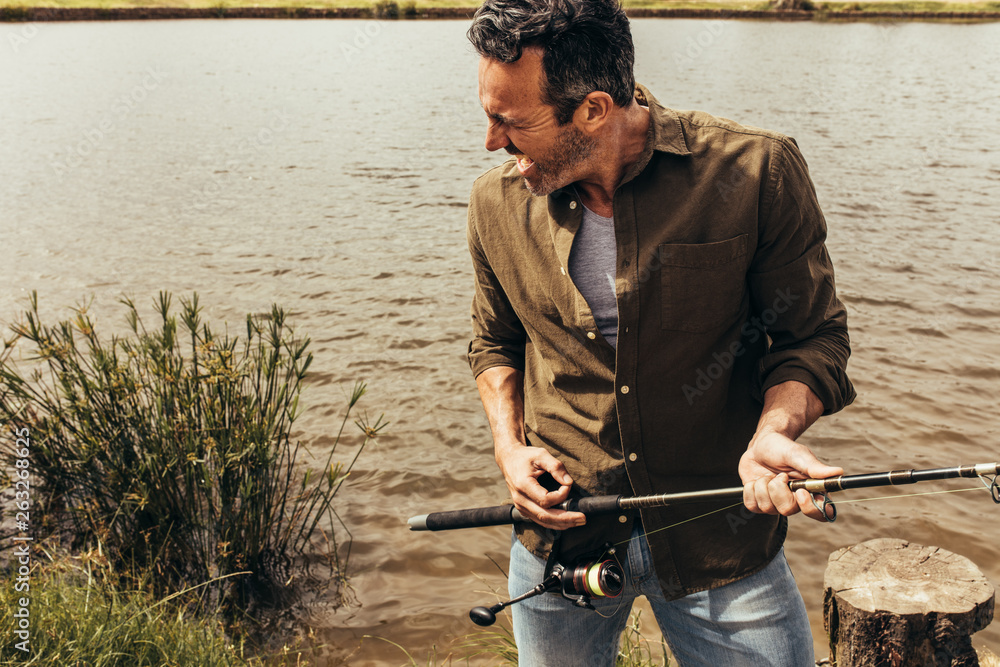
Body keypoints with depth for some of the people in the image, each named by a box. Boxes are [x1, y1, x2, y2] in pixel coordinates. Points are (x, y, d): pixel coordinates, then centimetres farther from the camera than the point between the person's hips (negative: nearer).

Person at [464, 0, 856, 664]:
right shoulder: (498, 200, -4)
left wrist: (774, 428, -25)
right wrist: (510, 446, -3)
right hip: (559, 529, 3)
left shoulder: (755, 171, -16)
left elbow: (813, 335, -6)